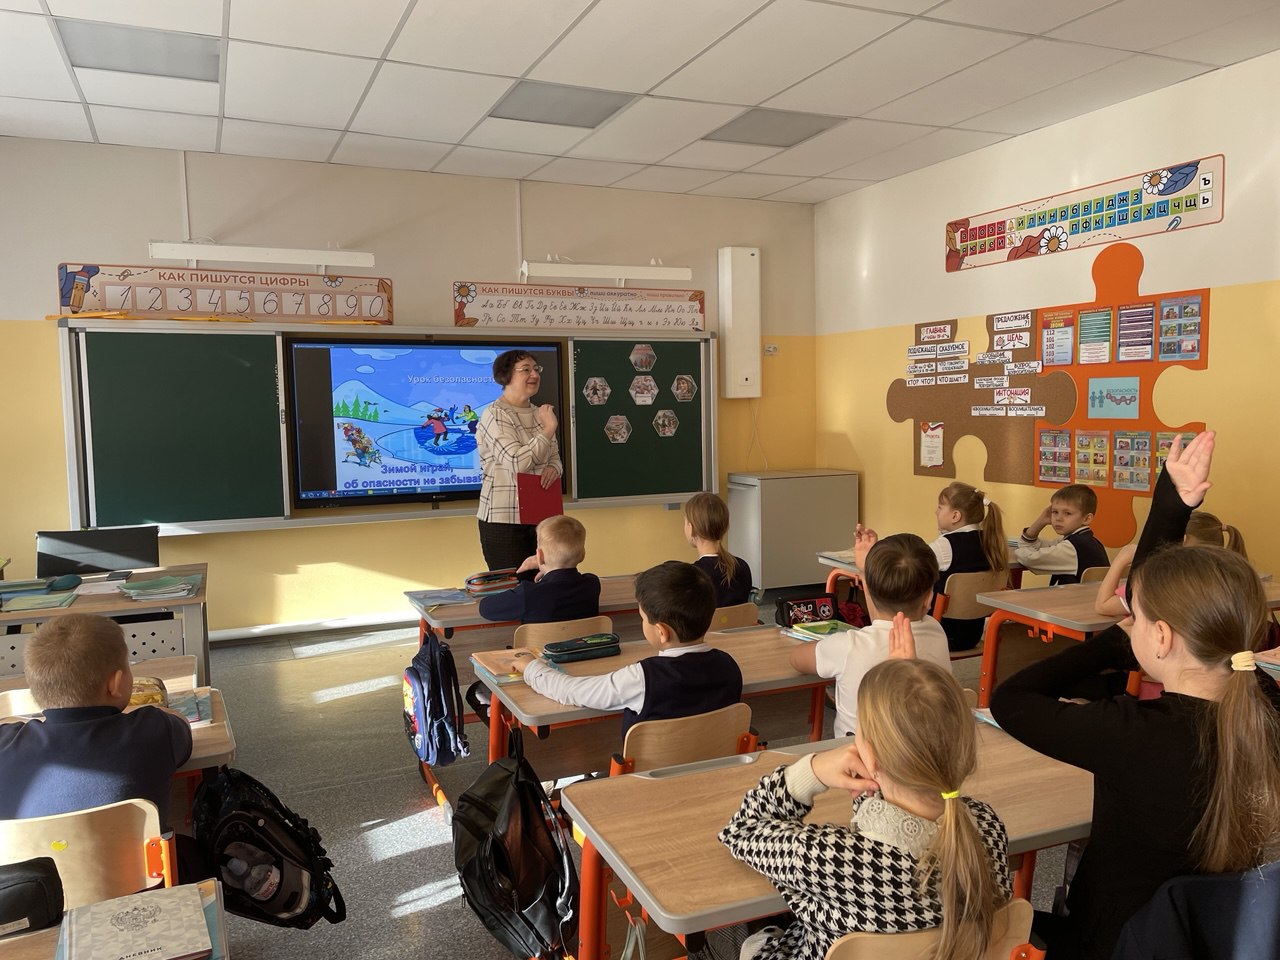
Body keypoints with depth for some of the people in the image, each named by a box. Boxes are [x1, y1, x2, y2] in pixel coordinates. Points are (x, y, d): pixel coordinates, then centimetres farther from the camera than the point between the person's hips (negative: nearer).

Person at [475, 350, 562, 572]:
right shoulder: (495, 415, -11)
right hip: (504, 521, -7)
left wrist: (554, 468, -5)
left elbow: (555, 457, 20)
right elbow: (517, 463, -22)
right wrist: (549, 429, -17)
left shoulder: (539, 413, 14)